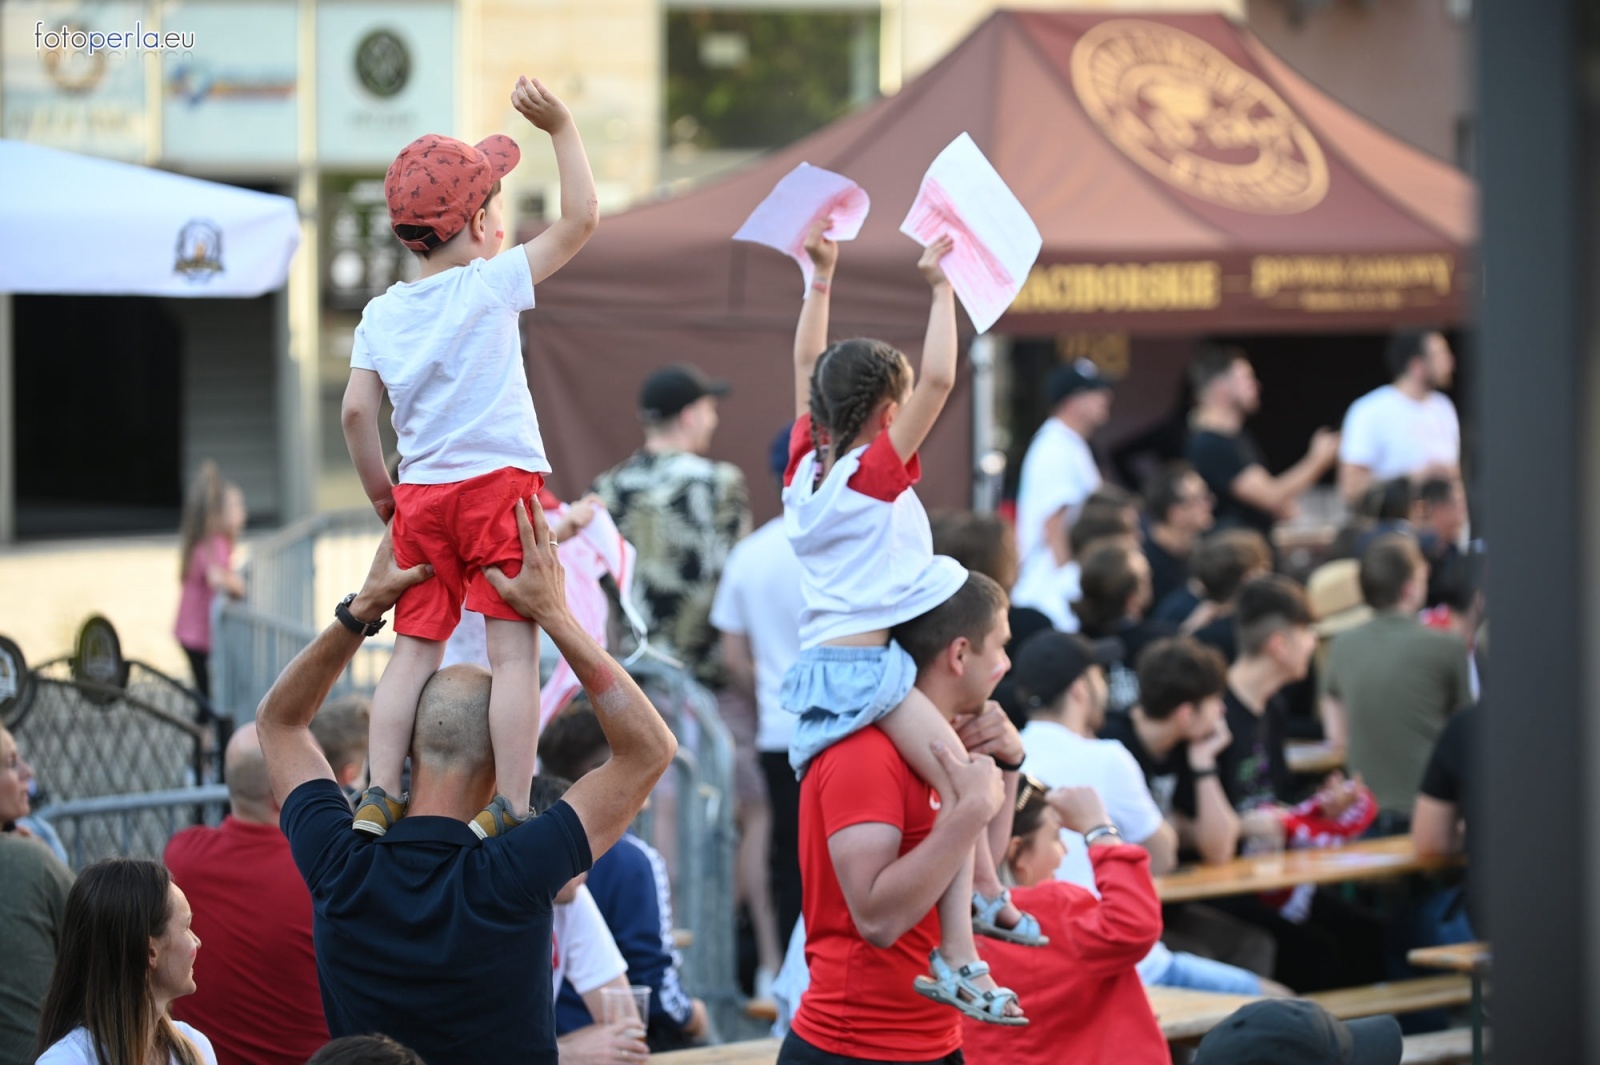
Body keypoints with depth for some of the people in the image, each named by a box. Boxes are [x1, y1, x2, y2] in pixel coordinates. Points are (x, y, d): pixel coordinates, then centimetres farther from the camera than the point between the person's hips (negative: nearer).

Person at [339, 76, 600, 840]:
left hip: (420, 496, 5)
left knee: (414, 650, 8)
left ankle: (380, 795, -2)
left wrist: (379, 490, 14)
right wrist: (562, 130, -1)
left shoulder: (381, 314, 7)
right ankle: (509, 809, -11)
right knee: (513, 652, -5)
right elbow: (580, 219, -6)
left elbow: (356, 411, 2)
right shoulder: (492, 286, -6)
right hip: (501, 486, -5)